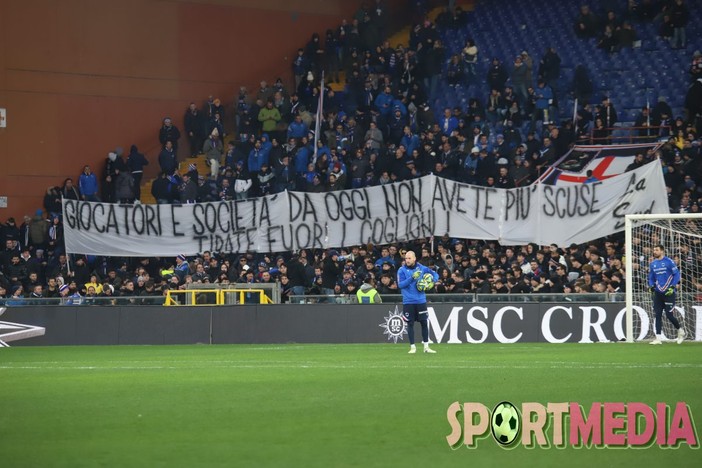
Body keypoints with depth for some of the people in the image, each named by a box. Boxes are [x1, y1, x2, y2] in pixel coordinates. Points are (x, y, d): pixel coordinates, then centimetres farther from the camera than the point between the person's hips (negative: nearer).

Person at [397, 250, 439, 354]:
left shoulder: (421, 268, 3)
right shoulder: (402, 270, -4)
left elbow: (435, 274, 13)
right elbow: (400, 285, -13)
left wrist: (432, 281, -7)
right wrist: (412, 278, -22)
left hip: (421, 300, 2)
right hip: (408, 301, -2)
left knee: (424, 323, 4)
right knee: (410, 324, 1)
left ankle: (426, 346, 13)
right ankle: (412, 347, 9)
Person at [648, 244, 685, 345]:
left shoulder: (669, 262, -7)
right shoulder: (653, 264, 11)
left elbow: (677, 274, -6)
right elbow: (651, 277, 19)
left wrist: (672, 287, -15)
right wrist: (651, 287, 1)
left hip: (669, 292, -5)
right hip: (658, 293, 5)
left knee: (669, 315, -8)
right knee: (658, 315, -1)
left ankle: (680, 330, 18)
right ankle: (658, 338, 1)